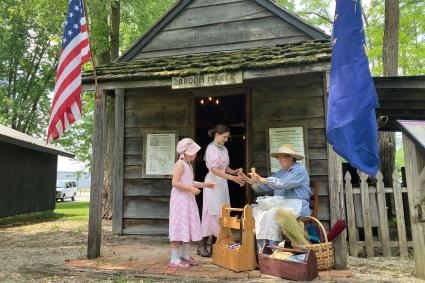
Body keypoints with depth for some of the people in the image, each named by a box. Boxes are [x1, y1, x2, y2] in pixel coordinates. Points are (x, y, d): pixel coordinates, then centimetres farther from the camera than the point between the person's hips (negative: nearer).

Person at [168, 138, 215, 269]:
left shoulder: (188, 165, 15)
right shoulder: (180, 164, -14)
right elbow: (175, 182, -23)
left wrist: (205, 184, 13)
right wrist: (191, 189, -24)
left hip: (188, 200, 10)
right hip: (180, 200, -9)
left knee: (189, 228, 13)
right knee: (179, 227, -5)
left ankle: (185, 255, 25)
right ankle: (174, 259, 3)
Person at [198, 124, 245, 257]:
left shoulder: (224, 149, 11)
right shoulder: (211, 148, -13)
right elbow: (214, 170, -20)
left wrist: (234, 171, -4)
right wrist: (233, 178, -24)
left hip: (223, 183, 8)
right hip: (213, 183, -8)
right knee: (212, 213, -5)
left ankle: (215, 244, 17)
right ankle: (202, 245, 6)